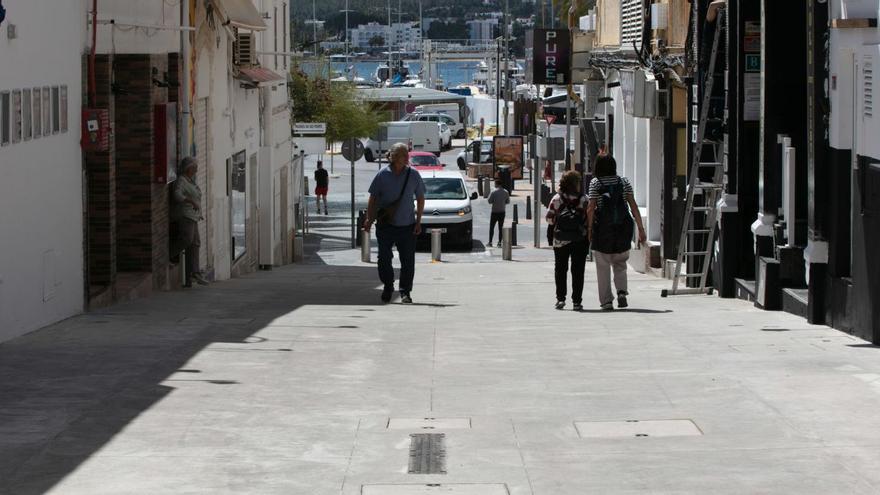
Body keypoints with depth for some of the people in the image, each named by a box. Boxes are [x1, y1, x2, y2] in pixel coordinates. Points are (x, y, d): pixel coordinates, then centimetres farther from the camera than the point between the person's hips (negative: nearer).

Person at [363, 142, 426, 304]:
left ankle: (405, 292, 8)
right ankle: (388, 286, 24)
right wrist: (369, 219, -2)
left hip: (407, 226, 1)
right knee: (384, 259, 3)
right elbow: (373, 199, 4)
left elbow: (420, 198, 9)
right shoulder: (382, 175, -3)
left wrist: (418, 221, 4)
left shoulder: (413, 175, 1)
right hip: (385, 225, -1)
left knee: (408, 261, -1)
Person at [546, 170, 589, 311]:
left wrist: (550, 238, 7)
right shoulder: (583, 199, -5)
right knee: (578, 271, 6)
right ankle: (577, 301, 4)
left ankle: (560, 298, 7)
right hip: (579, 241, -1)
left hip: (560, 240, 1)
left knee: (560, 270, 13)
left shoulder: (556, 199, -3)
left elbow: (550, 219, -4)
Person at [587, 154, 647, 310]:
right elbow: (633, 206, 2)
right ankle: (622, 291, -5)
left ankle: (606, 300, 2)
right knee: (620, 264, 17)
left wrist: (589, 229, -3)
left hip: (602, 228, -2)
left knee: (603, 267, 5)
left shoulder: (595, 183, -2)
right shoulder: (624, 182, 5)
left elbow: (591, 208, -8)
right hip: (623, 229, 3)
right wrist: (641, 229, 3)